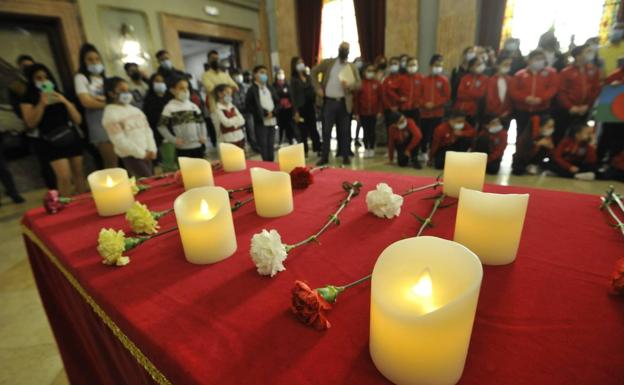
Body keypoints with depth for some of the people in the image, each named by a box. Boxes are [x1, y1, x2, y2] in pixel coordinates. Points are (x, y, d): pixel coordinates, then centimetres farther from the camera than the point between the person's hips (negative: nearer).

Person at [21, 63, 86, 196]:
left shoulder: (61, 96, 13)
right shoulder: (28, 100, 5)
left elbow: (78, 120, 4)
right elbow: (31, 124, -7)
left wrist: (65, 102, -8)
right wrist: (41, 104, -13)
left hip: (72, 138, 3)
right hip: (50, 142, -3)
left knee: (78, 173, 6)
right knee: (64, 177, -15)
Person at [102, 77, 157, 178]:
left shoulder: (135, 110, 15)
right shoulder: (110, 114, -7)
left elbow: (147, 130, 11)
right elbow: (120, 140, -14)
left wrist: (151, 149, -1)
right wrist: (141, 153, -13)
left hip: (146, 154, 7)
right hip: (130, 156, -7)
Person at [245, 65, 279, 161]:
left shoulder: (270, 88, 16)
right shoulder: (252, 90, -2)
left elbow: (277, 102, 16)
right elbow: (249, 106, -10)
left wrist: (273, 112, -4)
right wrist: (264, 113, -14)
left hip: (272, 121, 5)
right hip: (260, 121, -5)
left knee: (271, 144, 10)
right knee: (263, 145, -4)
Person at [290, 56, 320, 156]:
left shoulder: (308, 77, 11)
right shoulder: (294, 79, -3)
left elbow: (312, 92, 13)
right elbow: (293, 96, -7)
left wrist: (316, 105, 7)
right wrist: (296, 112, -14)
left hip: (310, 106, 4)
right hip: (301, 108, -4)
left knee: (313, 129, 7)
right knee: (303, 131, 2)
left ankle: (318, 149, 14)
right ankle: (304, 152, 12)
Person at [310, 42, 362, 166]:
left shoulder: (352, 67, 9)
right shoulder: (328, 63, 7)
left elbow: (359, 83, 5)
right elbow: (314, 72, 9)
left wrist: (349, 85, -16)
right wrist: (317, 88, -3)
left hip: (344, 102, 1)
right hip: (329, 101, -1)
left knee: (345, 130, 5)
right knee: (326, 130, 0)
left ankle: (345, 156, 15)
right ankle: (324, 157, 9)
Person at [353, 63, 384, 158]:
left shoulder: (377, 83, 3)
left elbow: (381, 98, 3)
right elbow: (355, 99, -1)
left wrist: (380, 111, -3)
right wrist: (356, 113, -4)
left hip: (374, 112, 0)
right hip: (363, 112, 0)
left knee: (372, 131, 4)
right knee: (365, 131, 6)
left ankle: (372, 149, 17)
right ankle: (366, 149, 19)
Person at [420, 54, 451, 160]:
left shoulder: (444, 80, 4)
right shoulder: (424, 80, 9)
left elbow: (447, 97, 0)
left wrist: (435, 104, -13)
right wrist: (425, 104, -11)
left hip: (438, 112, -1)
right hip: (424, 111, 2)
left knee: (435, 135, -2)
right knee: (424, 134, 5)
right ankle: (423, 154, 20)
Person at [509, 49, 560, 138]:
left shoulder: (551, 73, 6)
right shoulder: (520, 74, 5)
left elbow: (553, 88, -3)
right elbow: (513, 90, -2)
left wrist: (541, 98, -19)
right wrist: (525, 98, -16)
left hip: (542, 110, 0)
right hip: (522, 111, 0)